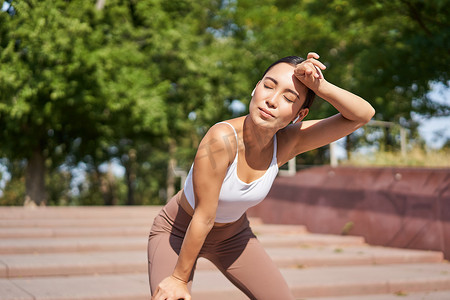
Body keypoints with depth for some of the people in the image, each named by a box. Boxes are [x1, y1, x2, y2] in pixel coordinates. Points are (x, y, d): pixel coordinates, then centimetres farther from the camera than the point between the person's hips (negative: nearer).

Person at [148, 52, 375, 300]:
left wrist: (318, 86, -39)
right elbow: (203, 218, -29)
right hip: (179, 232, -5)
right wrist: (179, 278, -18)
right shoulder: (221, 138, -37)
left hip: (232, 235, 5)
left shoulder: (287, 142, -20)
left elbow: (363, 114, -23)